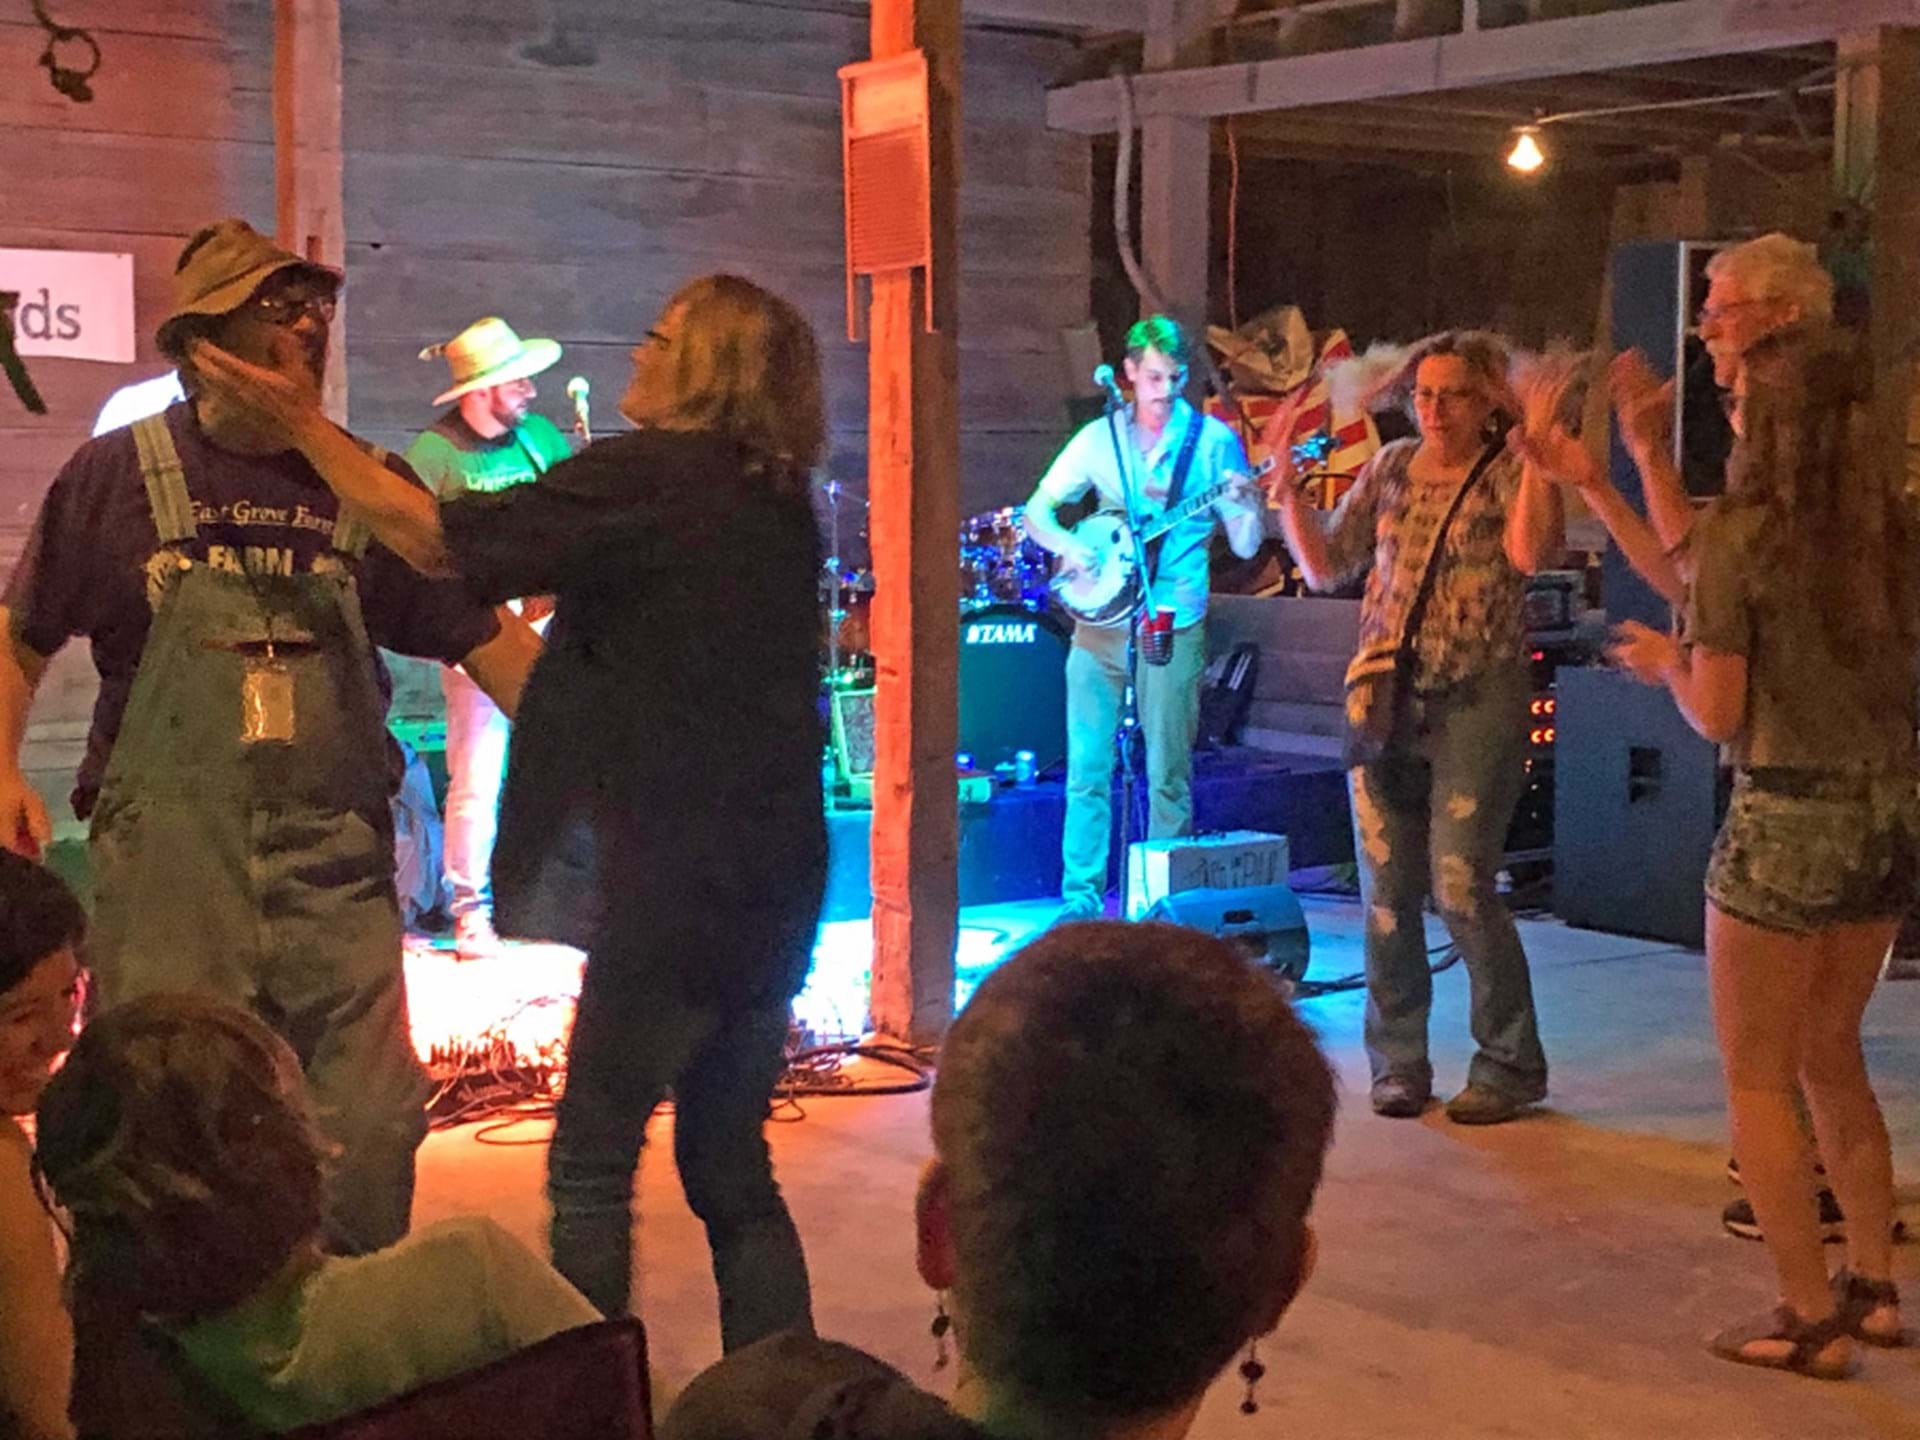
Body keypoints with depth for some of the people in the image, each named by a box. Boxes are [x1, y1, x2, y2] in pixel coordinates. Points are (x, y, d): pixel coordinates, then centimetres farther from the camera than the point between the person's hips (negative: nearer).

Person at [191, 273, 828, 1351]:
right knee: (732, 1169, 14)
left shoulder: (645, 474, -11)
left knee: (593, 1162, 3)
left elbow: (435, 539, -7)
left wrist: (302, 421, 1)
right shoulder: (784, 507, 12)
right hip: (777, 882, 8)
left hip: (678, 883, -8)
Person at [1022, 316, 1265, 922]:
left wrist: (1248, 506, -19)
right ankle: (1081, 894, 7)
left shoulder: (1213, 440, 2)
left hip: (1172, 626, -2)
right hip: (1100, 618, 2)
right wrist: (1068, 545, -8)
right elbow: (1037, 511, 12)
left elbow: (1245, 546, 2)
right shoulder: (1100, 437, 8)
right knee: (1088, 767, 0)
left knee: (1169, 774, 0)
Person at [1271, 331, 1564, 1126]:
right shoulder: (1391, 467, 12)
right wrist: (1288, 493, 2)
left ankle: (1510, 1064, 7)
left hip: (1475, 702, -4)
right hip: (1383, 700, 5)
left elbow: (1530, 553, -21)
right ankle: (1397, 1061, 18)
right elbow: (1325, 566, 14)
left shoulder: (1509, 473, -1)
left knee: (1460, 888, -9)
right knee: (1385, 890, 5)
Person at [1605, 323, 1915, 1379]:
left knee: (1757, 1080, 7)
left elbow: (1718, 715, -13)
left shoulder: (1740, 533, -15)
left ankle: (1812, 1318, 9)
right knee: (1831, 1056, 22)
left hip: (1787, 820, -7)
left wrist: (1663, 661, 7)